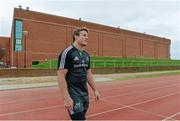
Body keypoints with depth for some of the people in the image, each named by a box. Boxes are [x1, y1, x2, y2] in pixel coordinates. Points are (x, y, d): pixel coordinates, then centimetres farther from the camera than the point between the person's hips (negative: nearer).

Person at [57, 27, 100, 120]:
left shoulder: (86, 55, 9)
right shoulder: (67, 52, -15)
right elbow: (61, 76, -18)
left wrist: (95, 90, 15)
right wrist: (67, 98, -22)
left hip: (85, 94, 7)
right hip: (74, 95, -7)